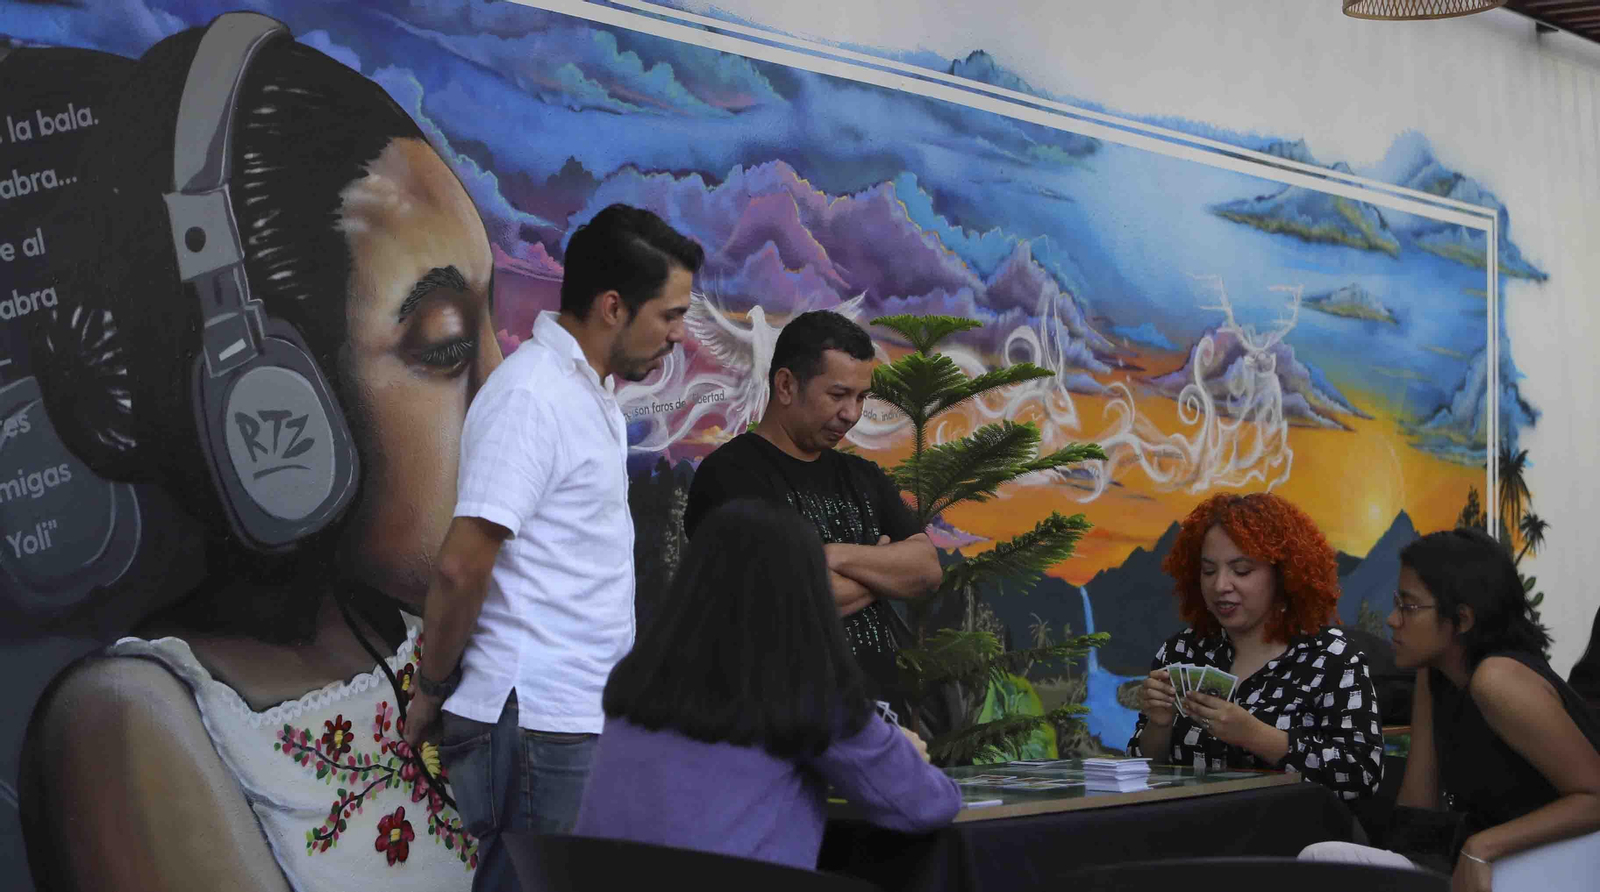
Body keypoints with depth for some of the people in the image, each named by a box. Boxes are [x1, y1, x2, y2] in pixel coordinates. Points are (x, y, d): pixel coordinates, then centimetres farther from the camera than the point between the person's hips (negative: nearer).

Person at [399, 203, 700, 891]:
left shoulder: (590, 391, 16)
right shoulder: (532, 397, -16)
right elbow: (461, 569, -20)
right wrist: (432, 691, -8)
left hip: (581, 716, 9)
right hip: (538, 726, -9)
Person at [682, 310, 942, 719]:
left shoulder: (861, 477, 17)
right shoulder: (730, 474, -7)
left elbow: (927, 570, 5)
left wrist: (837, 556, -12)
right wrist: (881, 570, -1)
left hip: (885, 703, 6)